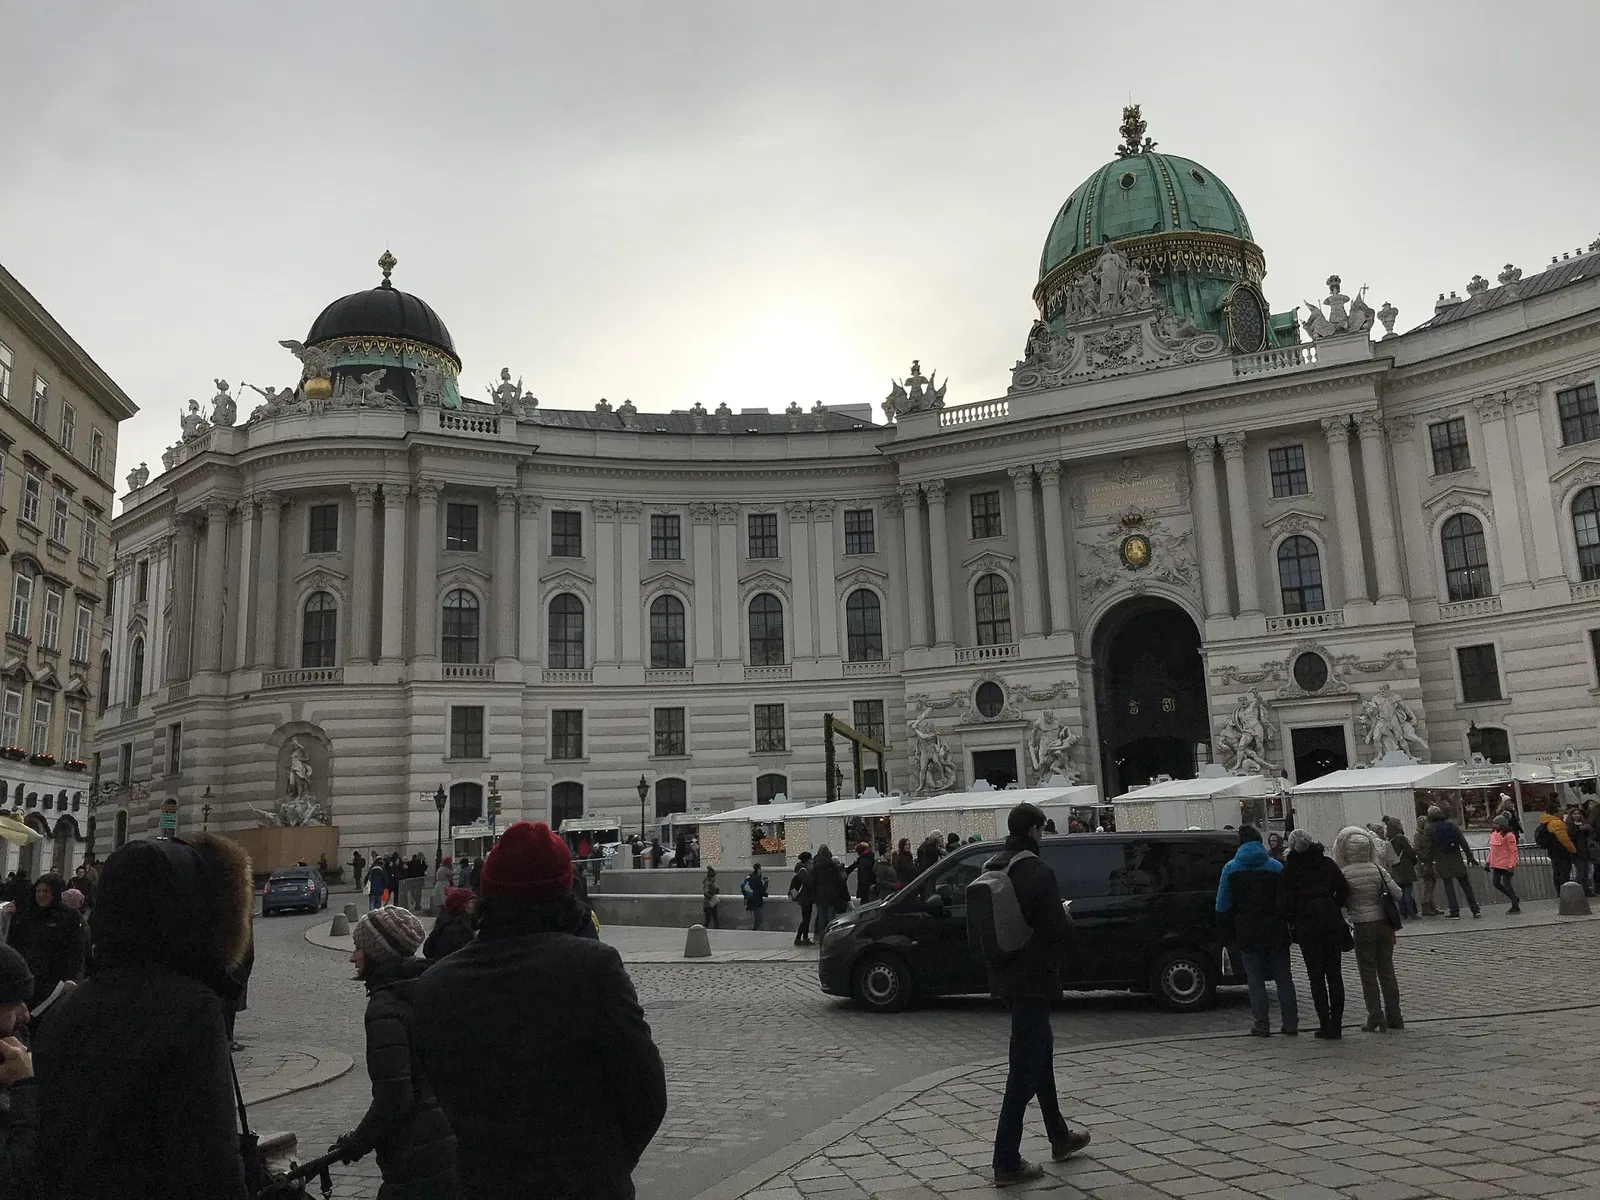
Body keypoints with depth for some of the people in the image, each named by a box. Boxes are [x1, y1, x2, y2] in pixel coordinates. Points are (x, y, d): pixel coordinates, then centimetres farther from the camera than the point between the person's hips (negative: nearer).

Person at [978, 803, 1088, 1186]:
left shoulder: (991, 868, 5)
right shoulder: (1038, 871, -19)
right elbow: (1059, 930, -21)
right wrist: (1066, 916, 2)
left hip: (1006, 977, 9)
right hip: (1033, 978, -8)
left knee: (1041, 1051, 23)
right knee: (1025, 1067, -3)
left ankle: (1060, 1138, 36)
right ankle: (1007, 1162, 0)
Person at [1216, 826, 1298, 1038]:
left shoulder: (1230, 868, -1)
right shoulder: (1276, 866, 2)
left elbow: (1222, 906, 0)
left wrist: (1227, 934, 7)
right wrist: (1289, 928, 8)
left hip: (1247, 933, -1)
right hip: (1276, 932, 1)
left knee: (1255, 979, 4)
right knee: (1283, 978, 9)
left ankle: (1262, 1024, 3)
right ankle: (1290, 1023, 9)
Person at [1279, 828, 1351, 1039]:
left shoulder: (1290, 868, -2)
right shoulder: (1327, 863, 4)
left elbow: (1284, 898, -5)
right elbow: (1344, 890, 1)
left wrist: (1292, 921, 8)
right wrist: (1333, 909, 13)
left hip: (1306, 925, -2)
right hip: (1333, 922, 2)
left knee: (1316, 976, 4)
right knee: (1334, 974, 9)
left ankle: (1325, 1025, 1)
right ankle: (1336, 1025, 10)